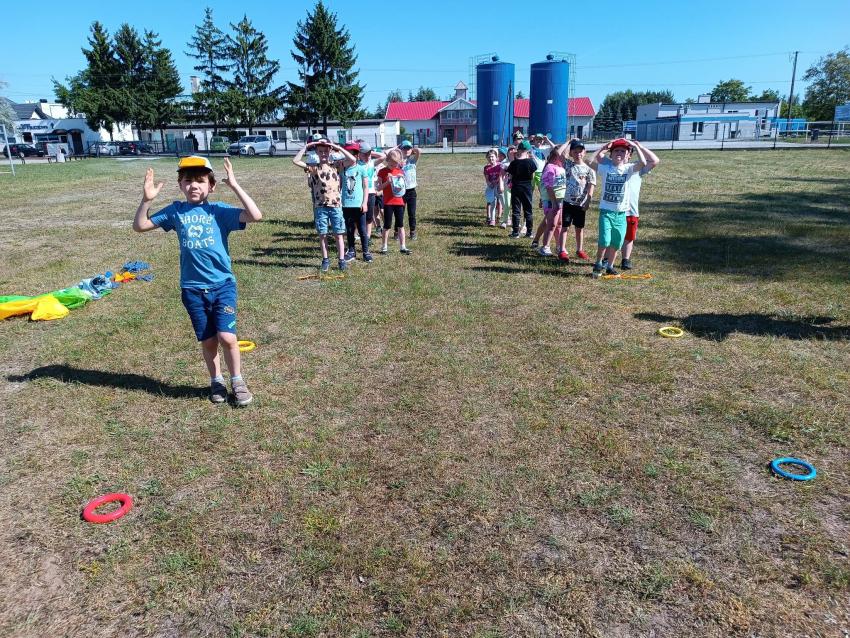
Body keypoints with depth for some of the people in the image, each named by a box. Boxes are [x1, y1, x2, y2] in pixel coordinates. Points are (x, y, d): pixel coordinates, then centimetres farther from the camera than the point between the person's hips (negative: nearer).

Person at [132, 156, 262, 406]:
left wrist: (234, 186, -20)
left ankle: (237, 381, 13)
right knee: (208, 341, 10)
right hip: (192, 289, 2)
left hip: (223, 284, -2)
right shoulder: (175, 211, 4)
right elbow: (139, 226, 10)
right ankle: (216, 381, 32)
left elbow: (255, 215, -18)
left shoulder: (219, 210, -5)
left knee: (227, 337, -10)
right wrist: (146, 200, -5)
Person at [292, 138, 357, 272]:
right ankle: (325, 260, 16)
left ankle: (342, 260, 8)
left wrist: (338, 148, -9)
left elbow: (353, 160, -10)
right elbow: (295, 161, -4)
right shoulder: (313, 167, 5)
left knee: (339, 234, 2)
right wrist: (306, 146, -4)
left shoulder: (336, 165, 3)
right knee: (322, 234, 6)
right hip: (320, 206, 1)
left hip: (336, 205, -1)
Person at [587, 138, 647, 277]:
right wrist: (603, 148, -11)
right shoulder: (605, 167, -3)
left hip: (621, 213, 2)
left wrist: (635, 146, -10)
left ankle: (609, 266, 29)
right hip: (606, 211, -2)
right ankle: (598, 264, 10)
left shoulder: (628, 168, -1)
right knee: (604, 241, -13)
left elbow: (643, 163, -18)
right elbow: (590, 162, -16)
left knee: (616, 243, 11)